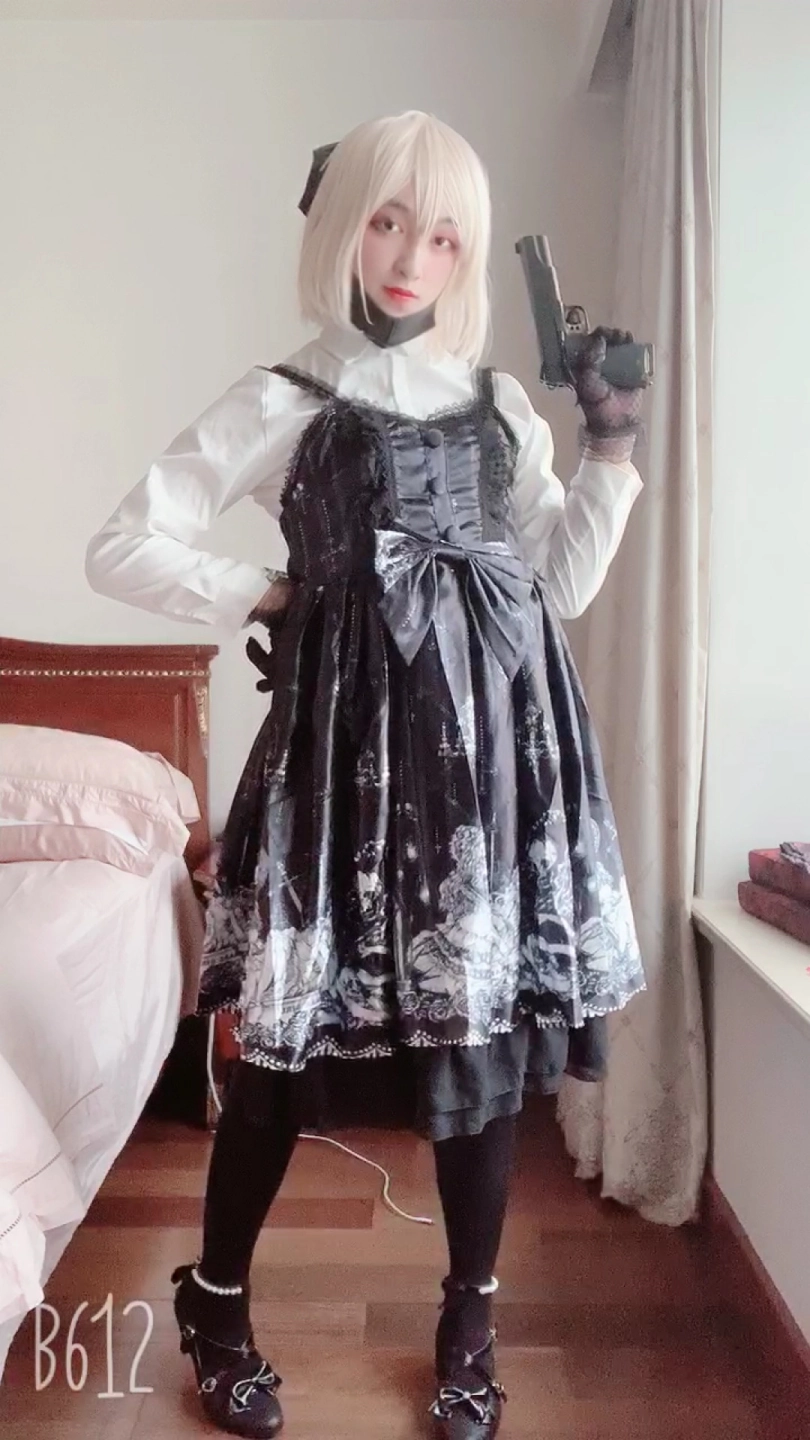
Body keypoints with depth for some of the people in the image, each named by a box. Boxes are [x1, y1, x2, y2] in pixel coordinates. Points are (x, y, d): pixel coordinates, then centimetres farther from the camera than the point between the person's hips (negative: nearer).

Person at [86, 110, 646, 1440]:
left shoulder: (503, 406, 14)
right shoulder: (285, 403, 3)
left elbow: (562, 585, 11)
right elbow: (123, 550, -1)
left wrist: (612, 455, 5)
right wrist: (266, 599, -1)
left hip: (496, 738, 4)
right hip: (354, 740, -3)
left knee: (493, 1020, 7)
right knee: (291, 1025, 4)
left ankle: (470, 1317, 29)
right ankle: (218, 1304, 31)